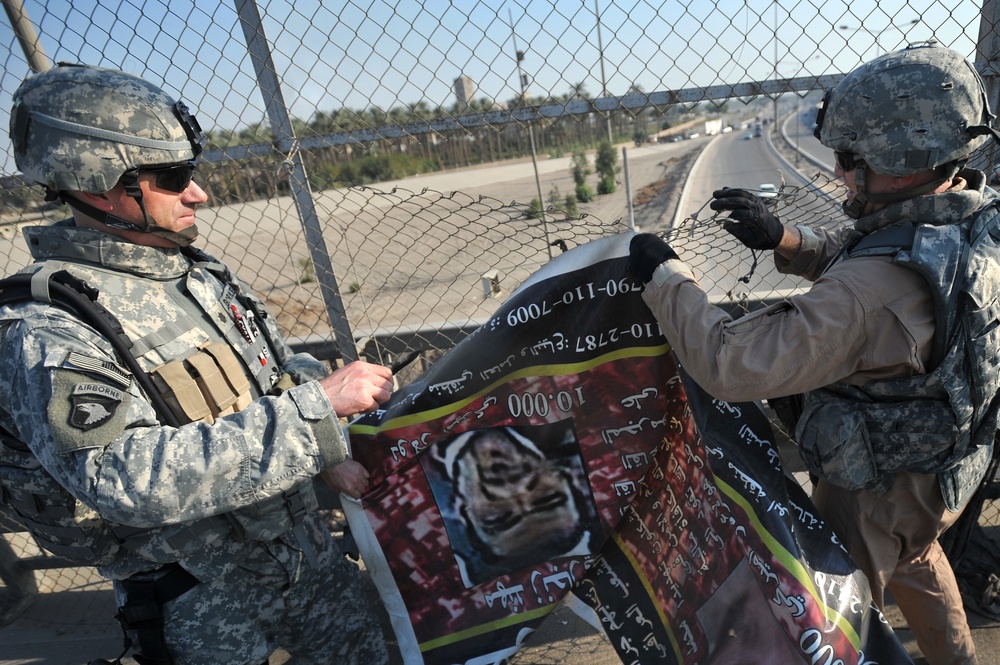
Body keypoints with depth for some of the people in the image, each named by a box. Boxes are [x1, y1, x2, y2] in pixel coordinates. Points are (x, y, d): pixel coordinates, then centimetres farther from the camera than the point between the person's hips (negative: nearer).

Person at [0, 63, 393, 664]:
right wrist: (317, 408, -37)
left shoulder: (208, 276, 1)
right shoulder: (49, 339, -23)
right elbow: (132, 479, -35)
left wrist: (328, 456, -7)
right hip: (211, 607, -6)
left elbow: (285, 366, 9)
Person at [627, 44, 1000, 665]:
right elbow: (852, 257, 3)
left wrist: (665, 274, -31)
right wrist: (785, 238, -14)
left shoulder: (873, 288, -42)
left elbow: (734, 366, -41)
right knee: (915, 558, 37)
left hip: (881, 491, -9)